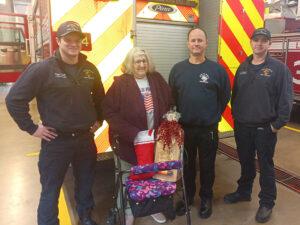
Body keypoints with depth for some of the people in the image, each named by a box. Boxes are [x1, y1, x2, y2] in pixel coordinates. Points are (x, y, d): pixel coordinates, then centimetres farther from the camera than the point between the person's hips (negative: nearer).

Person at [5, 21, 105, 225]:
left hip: (85, 138, 5)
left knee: (86, 183, 21)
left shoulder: (90, 69, 2)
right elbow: (14, 99, -10)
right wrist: (31, 128, -10)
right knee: (51, 189, 10)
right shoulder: (43, 69, -12)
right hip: (56, 141, -4)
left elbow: (100, 97, 18)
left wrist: (99, 119, 12)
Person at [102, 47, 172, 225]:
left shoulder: (157, 79, 3)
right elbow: (109, 112, -15)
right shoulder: (121, 83, -10)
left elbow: (169, 104, 10)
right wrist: (133, 133, -20)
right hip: (130, 141, -3)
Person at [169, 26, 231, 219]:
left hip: (208, 129, -2)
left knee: (207, 166, 13)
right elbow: (172, 96, 7)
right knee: (187, 165, 16)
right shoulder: (177, 69, 1)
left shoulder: (217, 69, -5)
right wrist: (177, 116, 3)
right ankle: (188, 196, 36)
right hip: (184, 128, 2)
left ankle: (206, 199, 33)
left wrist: (213, 116, 3)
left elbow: (225, 96, 2)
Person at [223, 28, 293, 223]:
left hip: (265, 128, -4)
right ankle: (243, 192, 37)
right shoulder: (243, 67, 8)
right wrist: (235, 116, 9)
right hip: (242, 126, 5)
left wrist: (278, 123, -13)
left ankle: (267, 203, 23)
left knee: (265, 166, 7)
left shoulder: (279, 68, -7)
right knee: (246, 162, 18)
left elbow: (286, 99, -10)